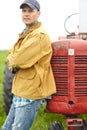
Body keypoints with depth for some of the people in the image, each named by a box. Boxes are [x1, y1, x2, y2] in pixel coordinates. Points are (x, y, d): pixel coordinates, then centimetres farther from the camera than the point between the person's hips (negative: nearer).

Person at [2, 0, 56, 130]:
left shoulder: (40, 35, -16)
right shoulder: (25, 34, 16)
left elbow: (19, 60, -24)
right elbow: (11, 56, 12)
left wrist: (12, 60, -2)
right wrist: (13, 64, -9)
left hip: (30, 93, -9)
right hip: (20, 92, 10)